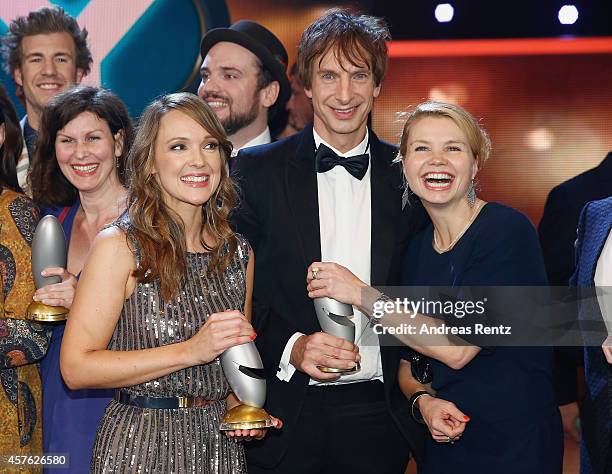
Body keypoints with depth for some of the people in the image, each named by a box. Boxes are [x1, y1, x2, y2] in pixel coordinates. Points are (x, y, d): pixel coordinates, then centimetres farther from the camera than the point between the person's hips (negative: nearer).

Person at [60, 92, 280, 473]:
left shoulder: (239, 253, 4)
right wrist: (191, 350, -21)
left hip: (220, 443, 5)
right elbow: (76, 367, -17)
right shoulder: (119, 246, -11)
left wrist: (241, 409, -3)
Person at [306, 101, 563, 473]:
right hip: (444, 442, 6)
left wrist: (360, 293, -17)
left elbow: (457, 348, -22)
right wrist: (423, 401, -9)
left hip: (516, 441, -5)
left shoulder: (507, 229, -15)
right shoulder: (416, 250, 4)